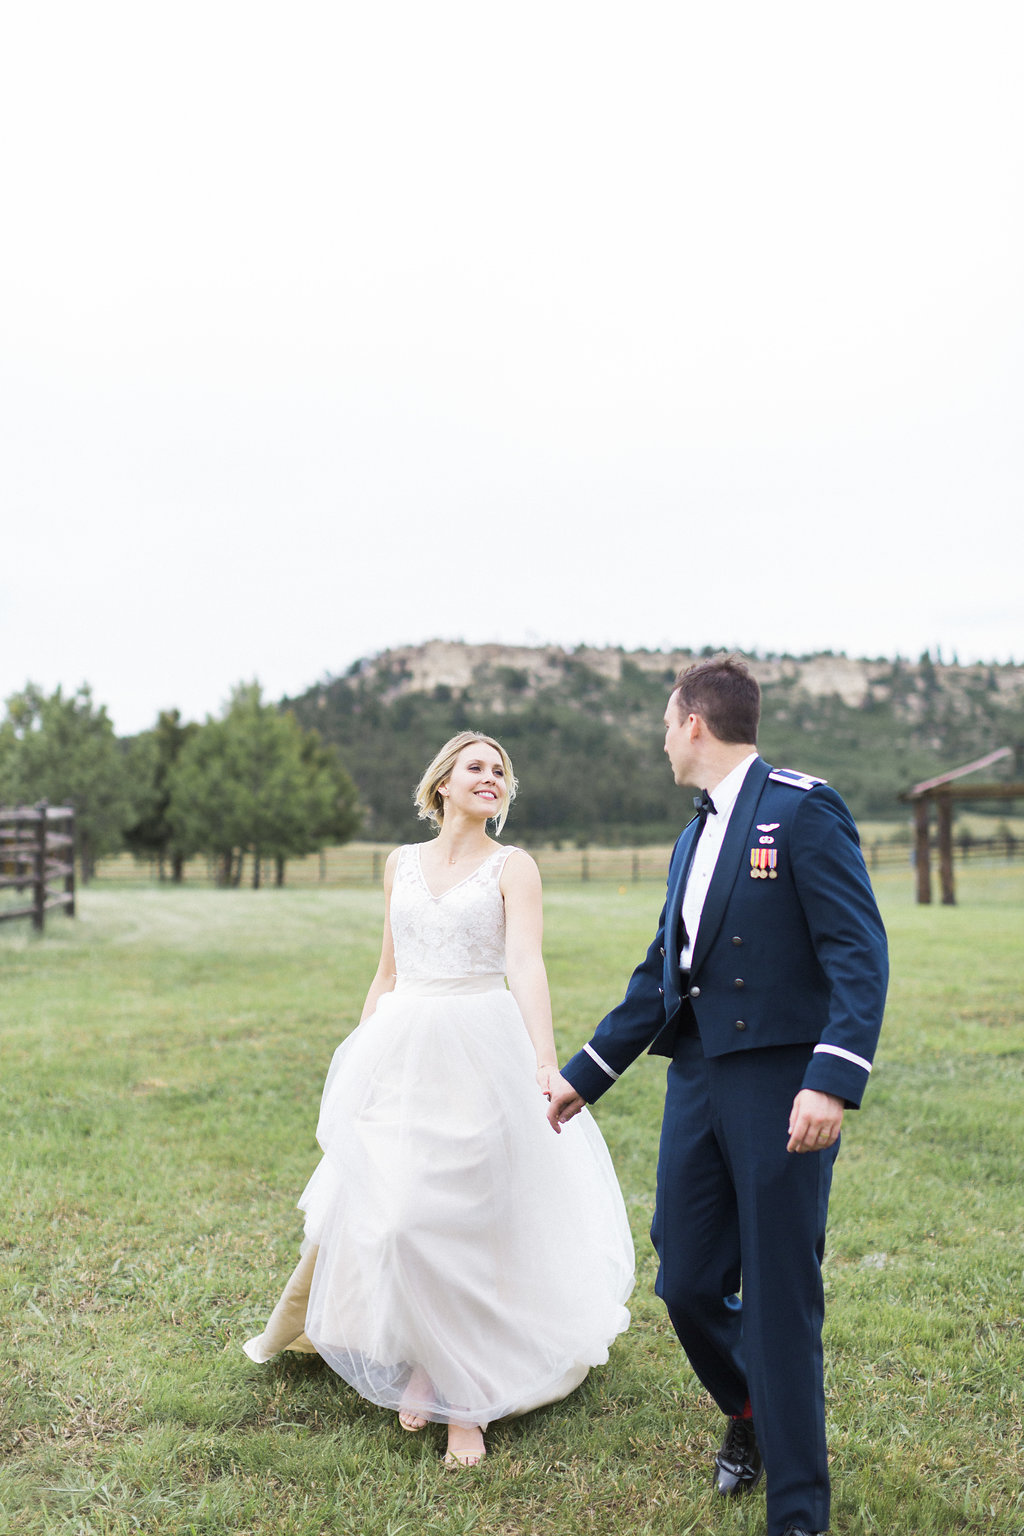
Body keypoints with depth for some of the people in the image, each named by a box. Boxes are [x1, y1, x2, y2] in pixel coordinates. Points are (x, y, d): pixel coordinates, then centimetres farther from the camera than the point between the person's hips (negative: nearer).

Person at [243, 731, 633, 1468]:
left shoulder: (513, 867, -1)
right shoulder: (402, 864, 11)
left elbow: (527, 966, -15)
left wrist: (546, 1064, -28)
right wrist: (358, 1059, 15)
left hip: (478, 1055, -4)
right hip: (399, 1052, 4)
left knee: (465, 1222, 1)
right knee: (381, 1210, 2)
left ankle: (465, 1394, 17)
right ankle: (414, 1368, 24)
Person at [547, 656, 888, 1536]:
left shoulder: (804, 810, -8)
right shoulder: (693, 840, 17)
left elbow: (859, 953, -16)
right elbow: (660, 974, 22)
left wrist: (833, 1081, -26)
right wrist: (585, 1076, 24)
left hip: (782, 1085, -7)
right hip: (697, 1083, 7)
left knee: (781, 1298, 0)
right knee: (687, 1284, 12)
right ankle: (749, 1415, 41)